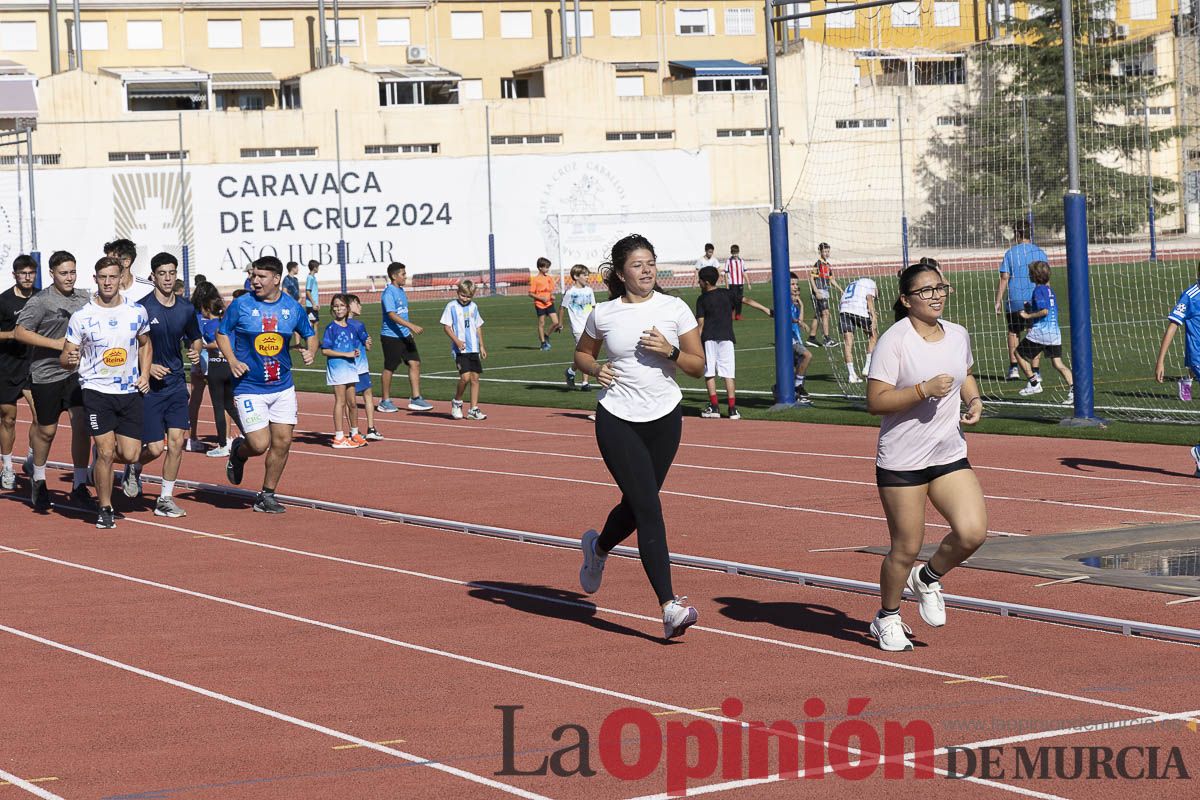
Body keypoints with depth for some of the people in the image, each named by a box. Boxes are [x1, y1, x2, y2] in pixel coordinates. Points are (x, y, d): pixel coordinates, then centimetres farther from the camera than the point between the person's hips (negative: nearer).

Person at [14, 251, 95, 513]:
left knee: (82, 423, -10)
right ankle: (38, 479, 33)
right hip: (46, 373, -3)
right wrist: (56, 344, -16)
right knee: (46, 430, 8)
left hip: (77, 371, 4)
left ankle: (79, 488, -3)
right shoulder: (41, 301, -8)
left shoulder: (84, 298, 8)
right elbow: (20, 332, -12)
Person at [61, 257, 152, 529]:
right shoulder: (81, 317, -6)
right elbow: (66, 359, -1)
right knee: (105, 451, -11)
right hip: (96, 391, -3)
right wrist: (69, 360, -25)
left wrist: (144, 374, 6)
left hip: (130, 391, 3)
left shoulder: (137, 311, 2)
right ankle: (105, 509, 6)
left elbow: (145, 344, 19)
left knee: (130, 455, -2)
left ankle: (102, 458, 34)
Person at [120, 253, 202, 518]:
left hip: (176, 384, 4)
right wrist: (146, 366, -16)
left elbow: (194, 338, 21)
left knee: (177, 440, -4)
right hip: (149, 386, -4)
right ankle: (134, 468, 30)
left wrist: (196, 352, -1)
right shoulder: (142, 308, -11)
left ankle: (165, 499, 8)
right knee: (154, 448, -5)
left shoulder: (186, 309, 4)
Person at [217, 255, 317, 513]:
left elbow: (309, 334, 16)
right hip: (249, 388, -3)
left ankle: (266, 496, 16)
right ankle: (238, 451, 25)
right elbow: (222, 334, 4)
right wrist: (232, 360, -13)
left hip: (283, 387, 4)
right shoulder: (241, 305, -7)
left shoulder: (292, 307, 1)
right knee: (260, 445, -12)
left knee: (282, 442, 1)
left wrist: (311, 351, -6)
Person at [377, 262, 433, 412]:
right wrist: (411, 325, -34)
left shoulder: (401, 291, 13)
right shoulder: (388, 293, -16)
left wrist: (410, 331, 24)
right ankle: (385, 401, 14)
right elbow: (392, 315, -26)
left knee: (415, 363, 0)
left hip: (404, 335, 8)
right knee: (389, 368, 2)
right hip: (390, 336, -8)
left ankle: (415, 398, 3)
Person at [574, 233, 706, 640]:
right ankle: (669, 606, -15)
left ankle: (598, 548, 49)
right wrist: (595, 369, -5)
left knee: (637, 505, 13)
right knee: (648, 508, -12)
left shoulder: (675, 309, 0)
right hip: (616, 421, -2)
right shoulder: (603, 315, -1)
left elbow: (698, 366, 2)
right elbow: (582, 353, 16)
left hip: (664, 418, 2)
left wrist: (670, 351, -16)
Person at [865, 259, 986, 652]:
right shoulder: (894, 340, -13)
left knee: (973, 532, -13)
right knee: (906, 549, 2)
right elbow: (875, 401, -17)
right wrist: (924, 390, -25)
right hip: (901, 461, -5)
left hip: (950, 457, 5)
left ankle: (927, 578, 17)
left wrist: (974, 399, 6)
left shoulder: (958, 335, 6)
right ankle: (887, 619, 27)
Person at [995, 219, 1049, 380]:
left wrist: (998, 301, 0)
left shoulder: (1010, 253, -1)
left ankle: (1013, 368, 10)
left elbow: (1004, 278, -4)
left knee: (1014, 332, 14)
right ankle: (1035, 371, 0)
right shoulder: (1040, 253, 5)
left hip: (1015, 301, -1)